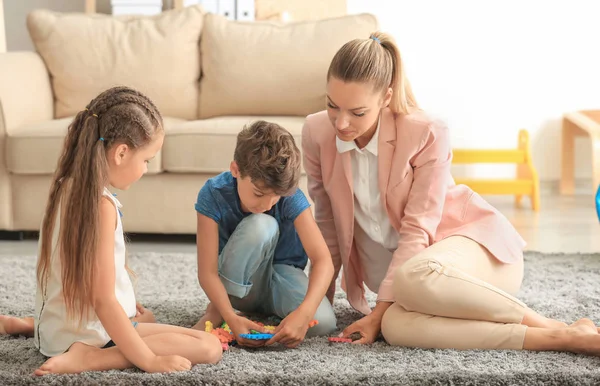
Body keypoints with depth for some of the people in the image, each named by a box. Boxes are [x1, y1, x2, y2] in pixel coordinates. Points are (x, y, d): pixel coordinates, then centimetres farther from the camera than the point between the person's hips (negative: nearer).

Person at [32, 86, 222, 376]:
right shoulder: (102, 205, -23)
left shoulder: (67, 187, 3)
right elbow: (103, 300, -26)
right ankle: (88, 358, -17)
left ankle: (21, 323, 23)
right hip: (92, 335, -10)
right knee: (210, 347, -16)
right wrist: (149, 360, -23)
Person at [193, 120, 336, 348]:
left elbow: (323, 260, -29)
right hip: (236, 284, -1)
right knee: (261, 225, -33)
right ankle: (216, 310, -15)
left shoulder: (291, 197, -22)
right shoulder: (213, 194, -25)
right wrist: (231, 318, -44)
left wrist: (303, 313, -46)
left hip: (282, 273, 1)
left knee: (322, 322, -32)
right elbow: (207, 271, -26)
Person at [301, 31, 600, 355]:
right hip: (401, 262, 4)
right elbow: (327, 222, 5)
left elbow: (417, 230, -18)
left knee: (414, 278, -42)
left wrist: (379, 311, -23)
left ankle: (552, 326, -25)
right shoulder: (316, 133, -6)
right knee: (396, 326, -35)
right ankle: (556, 340, -31)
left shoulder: (426, 135, -18)